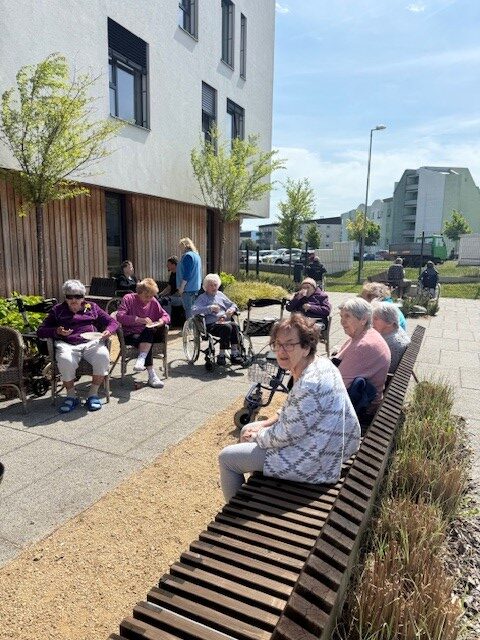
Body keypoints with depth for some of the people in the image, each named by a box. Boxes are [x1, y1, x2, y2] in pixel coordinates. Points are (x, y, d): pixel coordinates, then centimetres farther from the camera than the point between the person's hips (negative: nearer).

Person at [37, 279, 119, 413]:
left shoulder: (92, 307, 23)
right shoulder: (58, 310, 21)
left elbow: (113, 322, 19)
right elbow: (40, 331, 16)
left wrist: (108, 331, -4)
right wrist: (57, 331, -5)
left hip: (92, 342, 1)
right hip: (67, 344, 0)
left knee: (103, 356, -33)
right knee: (65, 361, -36)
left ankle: (93, 394, -17)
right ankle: (71, 396, -14)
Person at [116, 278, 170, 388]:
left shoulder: (153, 301, 6)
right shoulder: (128, 298, -4)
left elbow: (166, 316, 11)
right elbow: (119, 316, -17)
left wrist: (161, 321, -14)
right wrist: (139, 320, -28)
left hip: (148, 333, 4)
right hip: (130, 334, -3)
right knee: (147, 344, -32)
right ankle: (152, 376, -32)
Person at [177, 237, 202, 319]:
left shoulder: (188, 255, -15)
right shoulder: (196, 255, 16)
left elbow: (187, 274, -21)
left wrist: (181, 287, -17)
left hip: (188, 288, -10)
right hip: (196, 287, 10)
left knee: (188, 309, -6)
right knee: (193, 308, 14)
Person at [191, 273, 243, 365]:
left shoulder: (220, 294, 26)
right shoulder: (202, 297, 9)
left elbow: (232, 304, 29)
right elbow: (194, 310, -8)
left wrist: (232, 309, 4)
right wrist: (210, 308, -17)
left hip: (225, 321, 5)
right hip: (211, 324, -5)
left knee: (234, 325, -29)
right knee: (227, 327, -34)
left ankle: (235, 353, -32)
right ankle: (221, 355, -29)